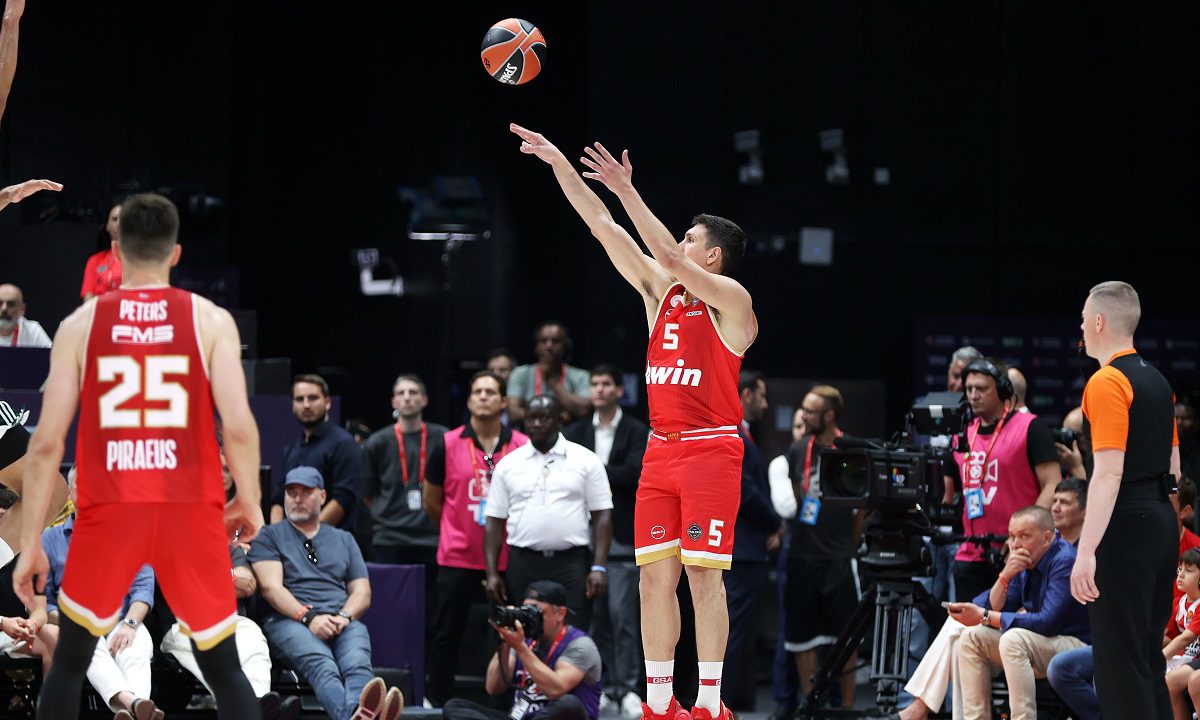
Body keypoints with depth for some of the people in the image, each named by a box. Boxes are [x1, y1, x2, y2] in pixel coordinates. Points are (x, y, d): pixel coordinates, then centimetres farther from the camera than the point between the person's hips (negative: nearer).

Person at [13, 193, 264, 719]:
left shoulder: (80, 324, 3)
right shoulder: (211, 320, 1)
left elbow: (47, 443, 0)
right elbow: (238, 425, -9)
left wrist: (32, 543, 6)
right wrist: (248, 504, 8)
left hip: (108, 514, 1)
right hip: (190, 513, 0)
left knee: (69, 662, 16)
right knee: (222, 667, 10)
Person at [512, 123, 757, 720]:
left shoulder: (730, 297, -5)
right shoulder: (660, 289, 13)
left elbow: (669, 258, -20)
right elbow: (601, 227, 11)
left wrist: (627, 192, -23)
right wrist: (557, 163, 7)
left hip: (711, 451, -7)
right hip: (661, 449, 7)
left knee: (703, 577, -8)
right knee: (655, 577, 3)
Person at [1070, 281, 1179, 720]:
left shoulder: (1107, 383, -14)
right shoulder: (1156, 380, 14)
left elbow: (1108, 473, -22)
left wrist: (1087, 553, -25)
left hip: (1126, 525, -9)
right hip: (1162, 520, 9)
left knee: (1120, 661, -7)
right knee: (1148, 657, 15)